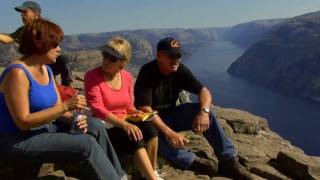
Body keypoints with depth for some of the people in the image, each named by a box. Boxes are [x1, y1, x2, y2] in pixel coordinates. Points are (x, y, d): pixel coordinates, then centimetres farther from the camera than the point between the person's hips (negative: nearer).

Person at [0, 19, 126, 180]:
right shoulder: (17, 73, -20)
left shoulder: (46, 69, 7)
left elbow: (56, 108, 6)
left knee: (95, 126, -4)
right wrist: (66, 106, -27)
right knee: (86, 144, -22)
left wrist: (74, 118, -15)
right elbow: (23, 122, -24)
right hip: (18, 141, -8)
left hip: (44, 128, 8)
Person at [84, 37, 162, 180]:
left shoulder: (127, 77, 4)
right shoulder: (92, 76, -12)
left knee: (149, 128, -24)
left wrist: (137, 113, -8)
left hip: (124, 123, 5)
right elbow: (98, 109, -20)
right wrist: (125, 125, -30)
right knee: (135, 139, -30)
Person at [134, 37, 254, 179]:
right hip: (152, 121, -4)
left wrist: (204, 111, -32)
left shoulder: (180, 70, -7)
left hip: (171, 115, 4)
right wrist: (169, 133, -41)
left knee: (205, 112, -18)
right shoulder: (147, 73, -22)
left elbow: (203, 91, -9)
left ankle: (228, 160, -15)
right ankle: (192, 161, -35)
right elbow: (145, 109, -30)